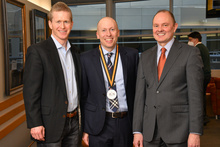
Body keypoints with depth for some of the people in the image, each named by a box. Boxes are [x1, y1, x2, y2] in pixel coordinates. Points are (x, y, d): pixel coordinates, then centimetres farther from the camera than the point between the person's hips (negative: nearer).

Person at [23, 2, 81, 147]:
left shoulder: (74, 52, 11)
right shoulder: (37, 51, -10)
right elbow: (30, 91, -13)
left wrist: (77, 114, 14)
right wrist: (35, 124, -16)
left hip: (73, 122, 6)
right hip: (51, 124, -6)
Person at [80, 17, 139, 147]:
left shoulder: (132, 55, 2)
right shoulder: (86, 59, -1)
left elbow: (137, 89, 4)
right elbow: (83, 95, 2)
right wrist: (84, 129, 0)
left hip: (125, 124, 1)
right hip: (98, 125, -1)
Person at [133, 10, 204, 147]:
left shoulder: (190, 53, -3)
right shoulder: (145, 57, 10)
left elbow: (195, 94, -8)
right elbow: (140, 94, 7)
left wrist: (195, 132, -12)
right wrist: (137, 130, 4)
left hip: (178, 130, -3)